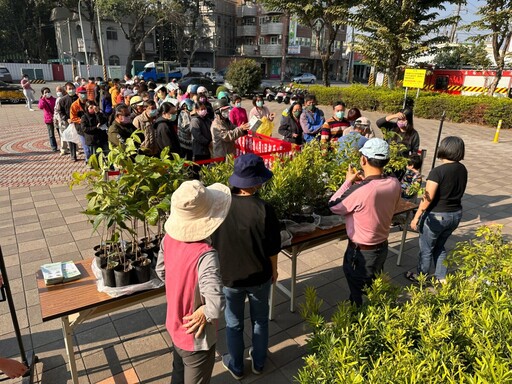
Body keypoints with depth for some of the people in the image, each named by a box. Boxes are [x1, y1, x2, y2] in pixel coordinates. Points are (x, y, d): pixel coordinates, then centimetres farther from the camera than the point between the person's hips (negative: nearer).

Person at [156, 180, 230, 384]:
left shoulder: (169, 238, -15)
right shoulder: (205, 255, -38)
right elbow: (216, 304, -44)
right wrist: (205, 313, -24)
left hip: (174, 326, 6)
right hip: (196, 338, -6)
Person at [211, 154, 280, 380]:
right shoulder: (263, 209, -25)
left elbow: (213, 243, -6)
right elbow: (272, 248, -14)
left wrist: (219, 269, 11)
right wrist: (274, 270, 6)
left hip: (228, 276, 1)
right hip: (259, 276, -1)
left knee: (234, 324, 23)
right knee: (260, 320, 24)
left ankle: (236, 367, 43)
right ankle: (259, 363, 46)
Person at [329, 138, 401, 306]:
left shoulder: (359, 190, -32)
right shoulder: (394, 184, -10)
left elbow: (333, 206, -15)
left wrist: (349, 181, -6)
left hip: (361, 252, -7)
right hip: (382, 247, 7)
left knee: (359, 298, 14)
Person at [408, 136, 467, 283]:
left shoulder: (437, 171, -22)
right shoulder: (462, 170, 0)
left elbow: (427, 199, -20)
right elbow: (458, 191, 9)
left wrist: (416, 217, -13)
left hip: (436, 216, -6)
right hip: (456, 214, 7)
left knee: (426, 249, 13)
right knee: (439, 246, 25)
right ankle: (442, 278, 33)